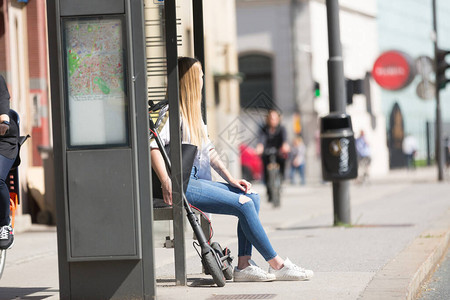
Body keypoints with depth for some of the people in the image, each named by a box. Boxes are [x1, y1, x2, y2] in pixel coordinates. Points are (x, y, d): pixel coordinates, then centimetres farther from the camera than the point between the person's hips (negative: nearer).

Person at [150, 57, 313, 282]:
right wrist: (167, 184, -29)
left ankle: (244, 265, -10)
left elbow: (208, 150, 23)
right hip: (182, 185, -10)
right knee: (243, 204, -19)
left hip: (197, 181, 10)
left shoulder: (193, 112, 21)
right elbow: (152, 146, -24)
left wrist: (230, 178, 12)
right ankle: (277, 266, -12)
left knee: (252, 197, -4)